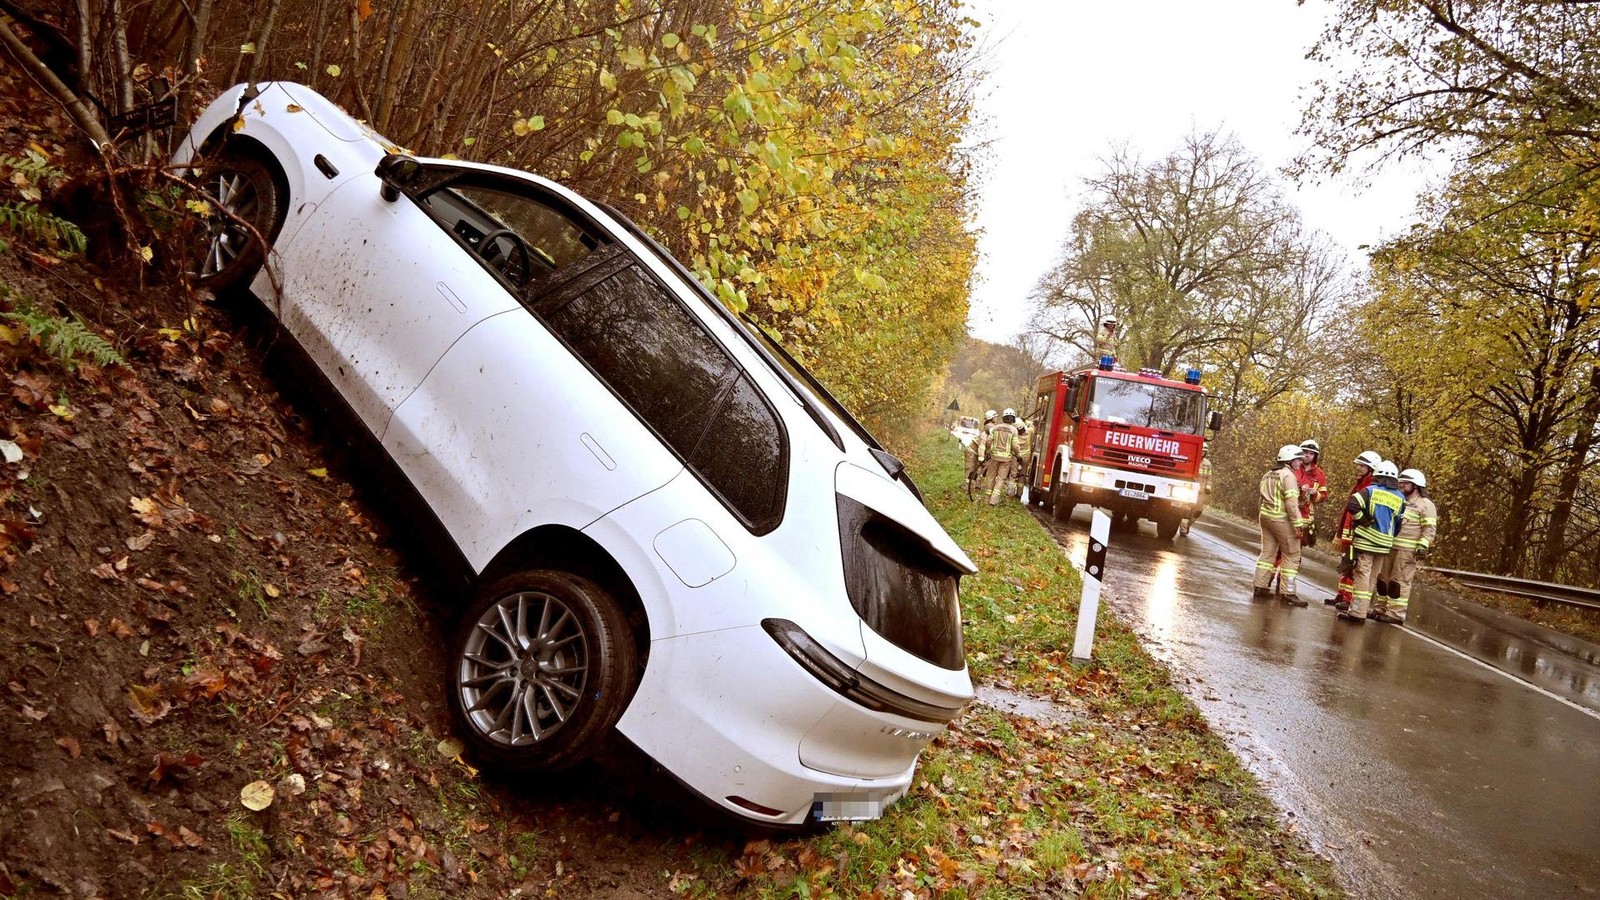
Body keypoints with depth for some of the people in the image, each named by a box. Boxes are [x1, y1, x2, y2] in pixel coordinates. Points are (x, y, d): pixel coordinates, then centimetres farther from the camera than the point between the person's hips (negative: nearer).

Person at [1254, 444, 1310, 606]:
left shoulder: (1268, 474, 14)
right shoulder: (1288, 475, -13)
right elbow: (1291, 502, -20)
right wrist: (1298, 524, -20)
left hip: (1266, 515, 8)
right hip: (1282, 519, -8)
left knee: (1267, 552, 13)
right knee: (1292, 556, -1)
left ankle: (1260, 587, 15)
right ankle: (1287, 592, -2)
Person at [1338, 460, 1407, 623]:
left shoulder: (1371, 490, -6)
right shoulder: (1400, 498, 6)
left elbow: (1352, 505, -20)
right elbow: (1399, 523, 7)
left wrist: (1363, 519, -8)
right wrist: (1390, 537, 16)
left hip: (1365, 540, -4)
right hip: (1384, 544, 4)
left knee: (1362, 575, -4)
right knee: (1372, 577, 13)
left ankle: (1357, 611, -6)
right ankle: (1361, 608, 18)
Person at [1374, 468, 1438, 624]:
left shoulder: (1425, 505, -4)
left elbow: (1430, 529, -11)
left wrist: (1423, 546, -22)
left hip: (1408, 550, -8)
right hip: (1391, 547, 8)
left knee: (1399, 582, -8)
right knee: (1383, 579, 11)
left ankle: (1396, 614, -5)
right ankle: (1380, 609, 19)